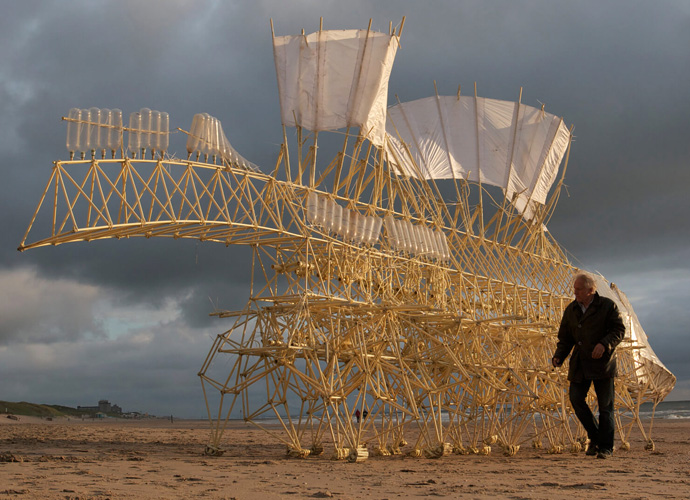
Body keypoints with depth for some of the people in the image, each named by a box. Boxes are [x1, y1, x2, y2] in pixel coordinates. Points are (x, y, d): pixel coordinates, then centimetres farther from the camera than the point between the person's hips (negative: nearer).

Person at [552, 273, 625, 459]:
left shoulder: (607, 305, -3)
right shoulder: (571, 310, 9)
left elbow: (619, 330, -5)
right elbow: (565, 338, 14)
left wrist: (604, 344, -23)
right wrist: (558, 356, -2)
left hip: (602, 360, -4)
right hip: (580, 363, 4)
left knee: (605, 404, -2)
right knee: (576, 398, -6)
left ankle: (605, 447, 7)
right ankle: (595, 436, 14)